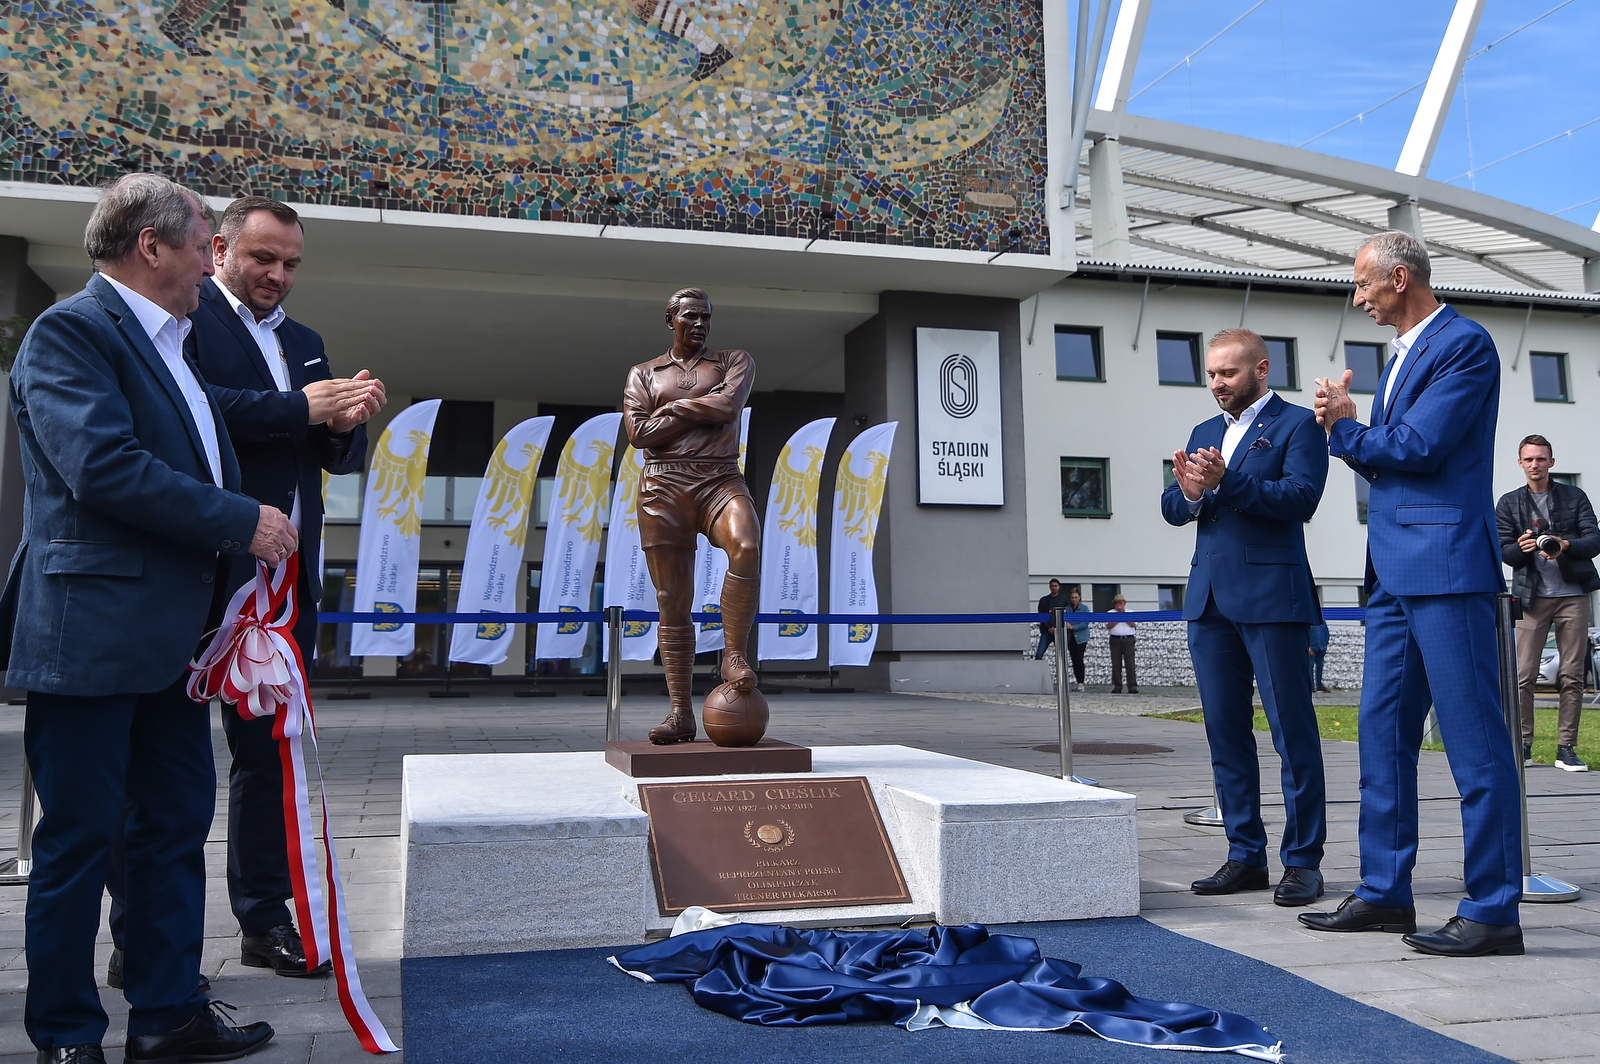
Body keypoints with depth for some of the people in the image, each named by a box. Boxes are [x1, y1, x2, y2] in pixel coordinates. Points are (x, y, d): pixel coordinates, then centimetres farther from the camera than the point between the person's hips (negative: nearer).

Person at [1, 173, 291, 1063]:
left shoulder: (171, 344, 18)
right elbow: (104, 466, -22)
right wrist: (242, 522, -18)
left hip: (170, 635, 9)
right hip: (92, 632, -9)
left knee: (178, 822, 13)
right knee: (81, 840, 2)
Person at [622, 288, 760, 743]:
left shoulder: (735, 362, 16)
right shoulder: (643, 373, 17)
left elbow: (728, 404, -6)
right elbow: (639, 433, 0)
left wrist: (674, 408, 1)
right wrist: (704, 411, -1)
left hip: (720, 480, -1)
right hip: (663, 488, 1)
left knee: (746, 547, -34)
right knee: (672, 602, -3)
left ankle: (734, 655, -19)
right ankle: (680, 712, 0)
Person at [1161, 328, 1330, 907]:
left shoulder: (1298, 424, 1)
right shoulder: (1204, 433, 21)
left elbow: (1300, 496, -14)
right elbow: (1171, 509, 14)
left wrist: (1225, 482, -24)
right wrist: (1188, 492, -9)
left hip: (1271, 596, -7)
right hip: (1210, 598, 7)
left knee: (1292, 732, -3)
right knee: (1225, 730, 8)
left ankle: (1302, 861, 5)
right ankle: (1245, 855, 17)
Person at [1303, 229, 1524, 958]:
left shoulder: (1464, 344, -7)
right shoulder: (1402, 354, 21)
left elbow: (1418, 447, -16)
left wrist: (1346, 428, 0)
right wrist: (1348, 429, 2)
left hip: (1445, 565, -10)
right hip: (1395, 571, 10)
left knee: (1473, 739, -5)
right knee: (1382, 730, 11)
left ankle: (1494, 911, 2)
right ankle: (1385, 892, 20)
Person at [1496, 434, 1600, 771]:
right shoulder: (1509, 503, 9)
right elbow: (1502, 551, 4)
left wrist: (1566, 546, -18)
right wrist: (1521, 548, -18)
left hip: (1573, 594, 1)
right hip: (1532, 597, 0)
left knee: (1572, 675, 1)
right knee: (1524, 675, -5)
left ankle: (1566, 748, 8)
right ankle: (1522, 745, 5)